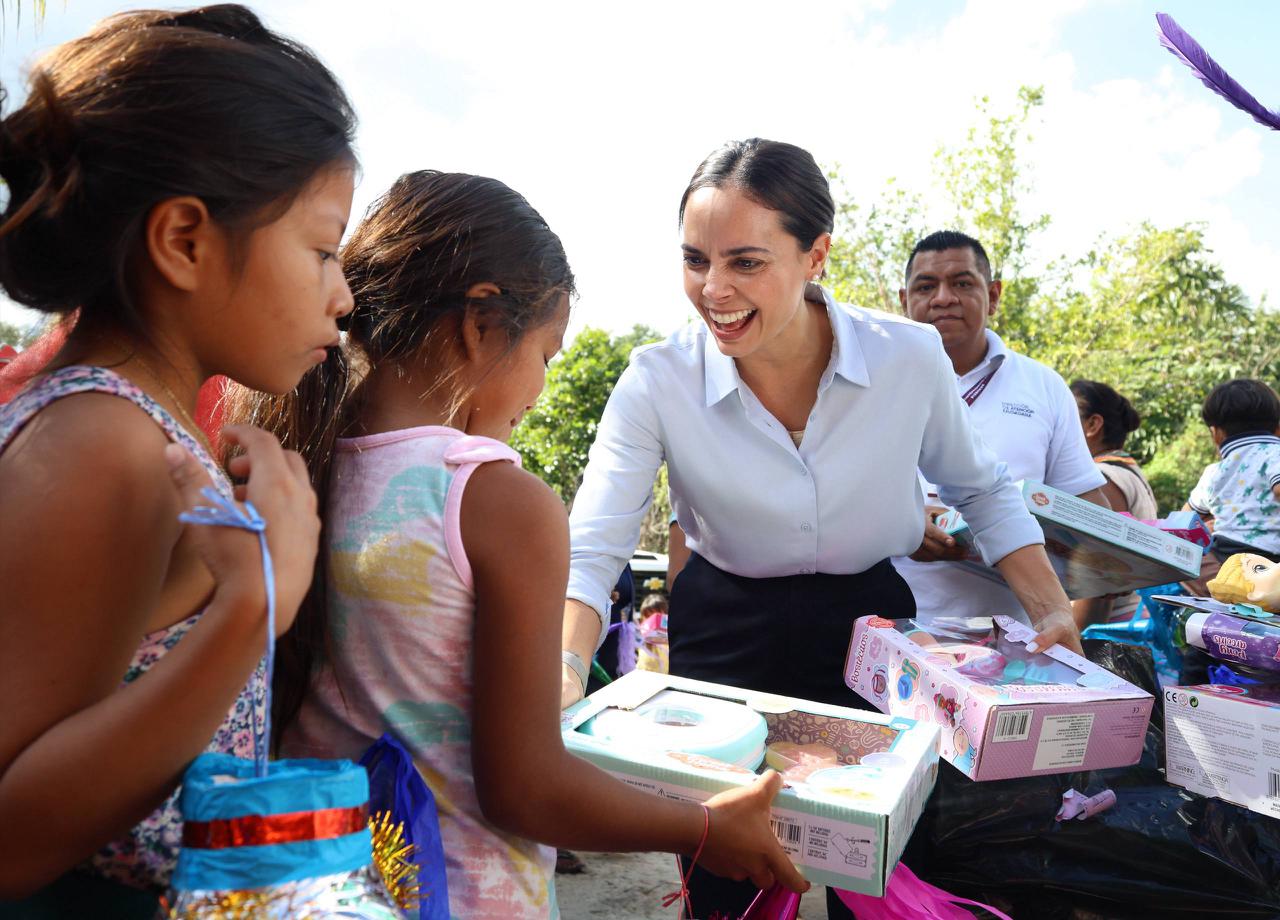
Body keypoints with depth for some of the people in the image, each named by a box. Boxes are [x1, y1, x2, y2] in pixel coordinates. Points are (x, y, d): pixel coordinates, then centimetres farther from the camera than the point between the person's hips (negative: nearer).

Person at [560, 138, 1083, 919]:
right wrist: (565, 672, -36)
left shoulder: (910, 358, -15)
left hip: (872, 629, 1)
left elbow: (984, 488, 3)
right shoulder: (657, 383, -18)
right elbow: (590, 552, -19)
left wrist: (1053, 609, -6)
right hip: (725, 642, 0)